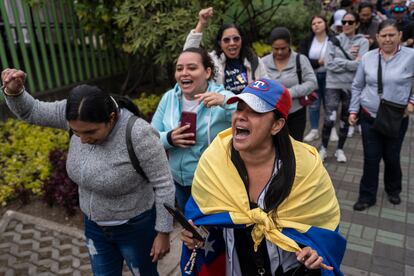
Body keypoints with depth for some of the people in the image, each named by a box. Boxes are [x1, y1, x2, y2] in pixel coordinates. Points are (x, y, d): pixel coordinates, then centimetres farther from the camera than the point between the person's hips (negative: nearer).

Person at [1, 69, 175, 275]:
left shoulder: (139, 134, -33)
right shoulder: (79, 115, -16)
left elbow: (164, 185, -23)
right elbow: (31, 112, -2)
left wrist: (163, 232, -16)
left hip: (135, 226, -5)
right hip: (95, 225, 6)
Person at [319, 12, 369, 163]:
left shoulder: (362, 41, -1)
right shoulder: (334, 41, 1)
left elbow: (360, 64, -14)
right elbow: (329, 64, -11)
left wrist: (339, 62, -12)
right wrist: (350, 60, -12)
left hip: (352, 86, 1)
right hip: (333, 85, -1)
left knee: (345, 120, 13)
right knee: (329, 119, -8)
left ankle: (340, 149, 29)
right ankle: (323, 148, 14)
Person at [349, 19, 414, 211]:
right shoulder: (368, 58, -1)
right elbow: (357, 86, 7)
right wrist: (353, 110, 4)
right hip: (369, 117, 1)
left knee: (392, 157, 14)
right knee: (371, 158, 4)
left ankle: (393, 190, 41)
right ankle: (367, 196, 20)